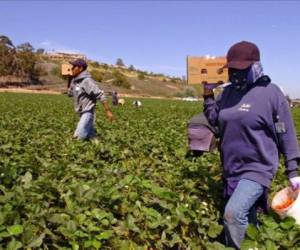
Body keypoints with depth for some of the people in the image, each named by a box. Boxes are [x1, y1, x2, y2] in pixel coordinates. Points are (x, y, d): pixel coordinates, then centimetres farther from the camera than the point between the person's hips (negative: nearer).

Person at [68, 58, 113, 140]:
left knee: (79, 136, -16)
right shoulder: (74, 81, 8)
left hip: (88, 112, -9)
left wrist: (108, 111, -25)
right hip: (82, 113, 9)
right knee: (91, 135, 19)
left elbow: (100, 95, -21)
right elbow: (70, 93, 23)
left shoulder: (87, 81, -19)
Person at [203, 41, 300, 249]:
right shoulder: (228, 92, 5)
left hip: (258, 168, -6)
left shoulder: (270, 93, -11)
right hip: (231, 169, 6)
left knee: (234, 214, -23)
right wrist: (208, 93, 1)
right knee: (248, 220, 20)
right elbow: (214, 119, 11)